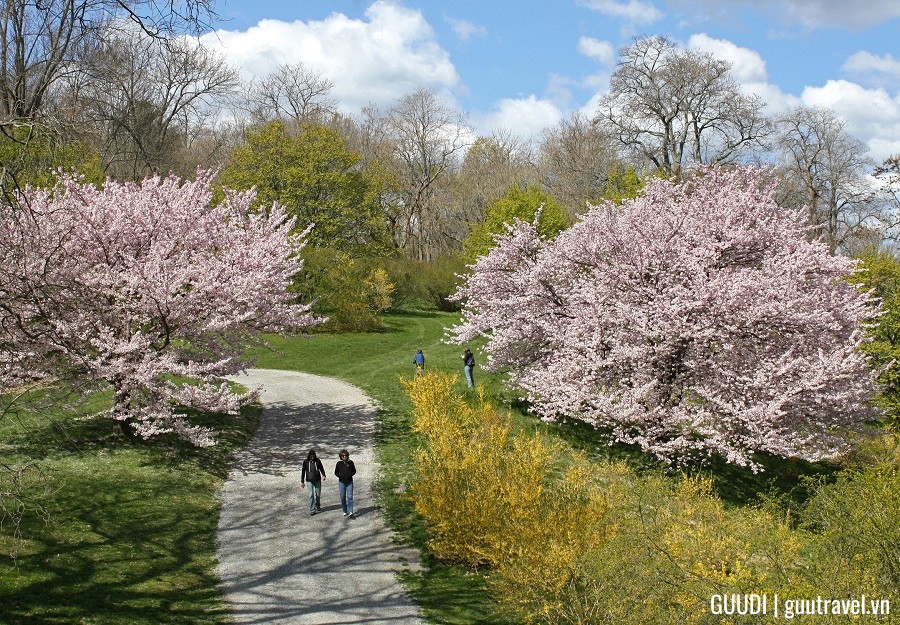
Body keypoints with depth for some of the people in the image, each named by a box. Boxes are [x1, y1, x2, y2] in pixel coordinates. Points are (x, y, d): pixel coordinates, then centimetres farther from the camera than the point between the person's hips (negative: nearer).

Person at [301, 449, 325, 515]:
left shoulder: (317, 461, -2)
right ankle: (312, 510, -2)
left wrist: (323, 475, -13)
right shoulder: (306, 462, -4)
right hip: (309, 481, -1)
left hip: (317, 480, 1)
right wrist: (302, 481, 2)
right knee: (311, 495, -6)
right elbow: (303, 471, 2)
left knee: (318, 494, 8)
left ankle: (318, 506, 32)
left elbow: (321, 468, 6)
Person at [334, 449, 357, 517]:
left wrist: (350, 474, -9)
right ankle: (345, 511, 18)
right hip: (341, 482, 1)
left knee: (350, 496, -9)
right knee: (342, 497, 5)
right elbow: (336, 472, 8)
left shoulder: (351, 462, 0)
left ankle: (350, 511, -12)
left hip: (349, 481, -1)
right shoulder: (339, 463, -1)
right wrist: (340, 476, -10)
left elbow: (354, 471, 9)